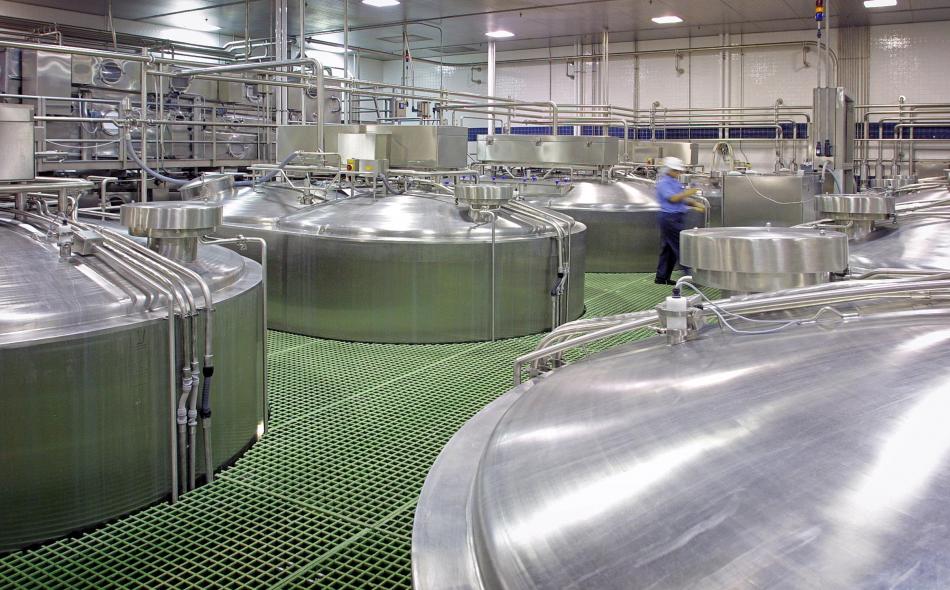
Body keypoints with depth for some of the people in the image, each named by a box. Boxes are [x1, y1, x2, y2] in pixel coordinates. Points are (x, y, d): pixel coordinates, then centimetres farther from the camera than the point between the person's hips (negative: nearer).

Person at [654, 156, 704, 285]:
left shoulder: (676, 182, 18)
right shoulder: (663, 183, -9)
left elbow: (683, 198, 20)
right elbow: (672, 198, -19)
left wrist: (695, 203, 5)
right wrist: (687, 193, -24)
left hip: (677, 218, 9)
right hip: (670, 218, -9)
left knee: (668, 248, 11)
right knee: (680, 246, -10)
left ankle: (662, 277, 15)